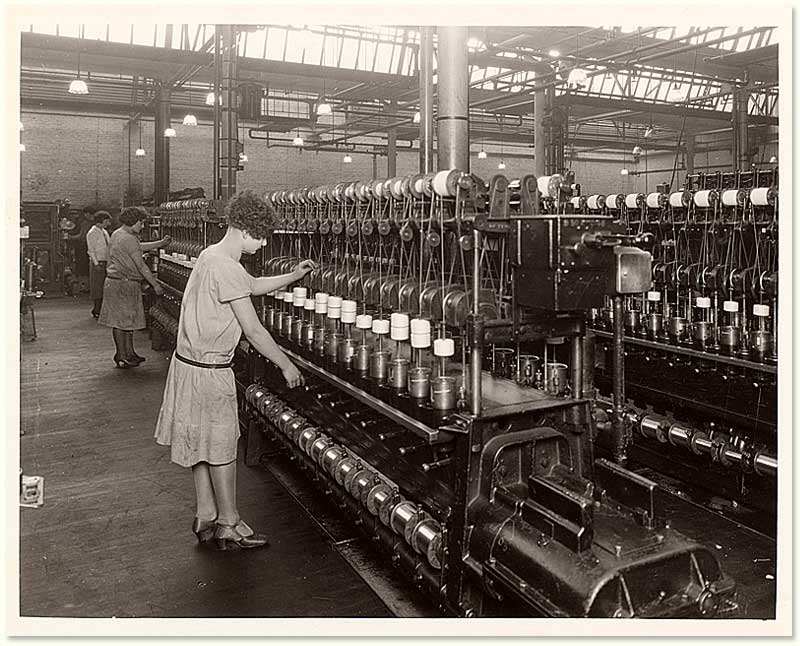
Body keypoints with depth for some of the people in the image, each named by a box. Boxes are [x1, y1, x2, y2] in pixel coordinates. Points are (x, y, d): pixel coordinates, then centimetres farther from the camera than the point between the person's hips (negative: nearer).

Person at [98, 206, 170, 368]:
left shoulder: (117, 234, 13)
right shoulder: (129, 239, -17)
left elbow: (139, 247, 21)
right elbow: (141, 265, -18)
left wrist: (161, 243, 20)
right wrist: (155, 284, -14)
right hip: (123, 284, -10)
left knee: (128, 319, 15)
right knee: (121, 321, -3)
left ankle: (129, 353, 22)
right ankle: (121, 357, 4)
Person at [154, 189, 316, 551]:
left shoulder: (212, 255, 10)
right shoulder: (226, 268, -22)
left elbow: (253, 286, 24)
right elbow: (253, 330, -20)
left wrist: (293, 276, 16)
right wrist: (286, 366, -11)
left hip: (190, 362, 10)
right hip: (209, 370, -10)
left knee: (202, 445, 16)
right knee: (221, 448, 2)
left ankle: (206, 519, 27)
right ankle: (229, 525, 16)